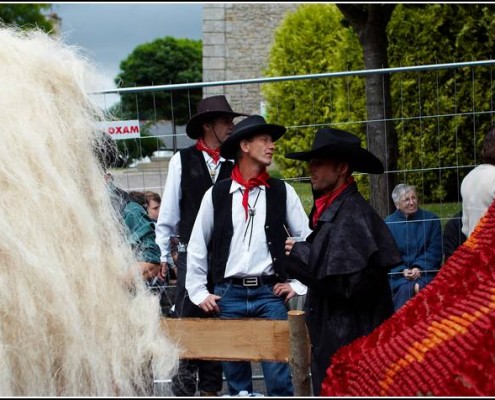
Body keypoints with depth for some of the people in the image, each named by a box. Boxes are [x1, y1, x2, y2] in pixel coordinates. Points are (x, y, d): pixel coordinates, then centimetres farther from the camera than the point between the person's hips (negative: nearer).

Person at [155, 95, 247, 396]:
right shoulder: (182, 160, 1)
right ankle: (184, 388, 5)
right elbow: (169, 211, 4)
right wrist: (164, 253, 4)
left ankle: (211, 387, 14)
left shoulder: (234, 164, 4)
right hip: (191, 254, -2)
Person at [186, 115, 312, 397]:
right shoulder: (216, 194, 4)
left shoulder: (283, 192, 4)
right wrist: (198, 293, 7)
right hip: (228, 295, 1)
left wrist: (297, 284, 3)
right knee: (236, 380, 8)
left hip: (270, 293, 0)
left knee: (279, 378, -5)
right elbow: (197, 246, 11)